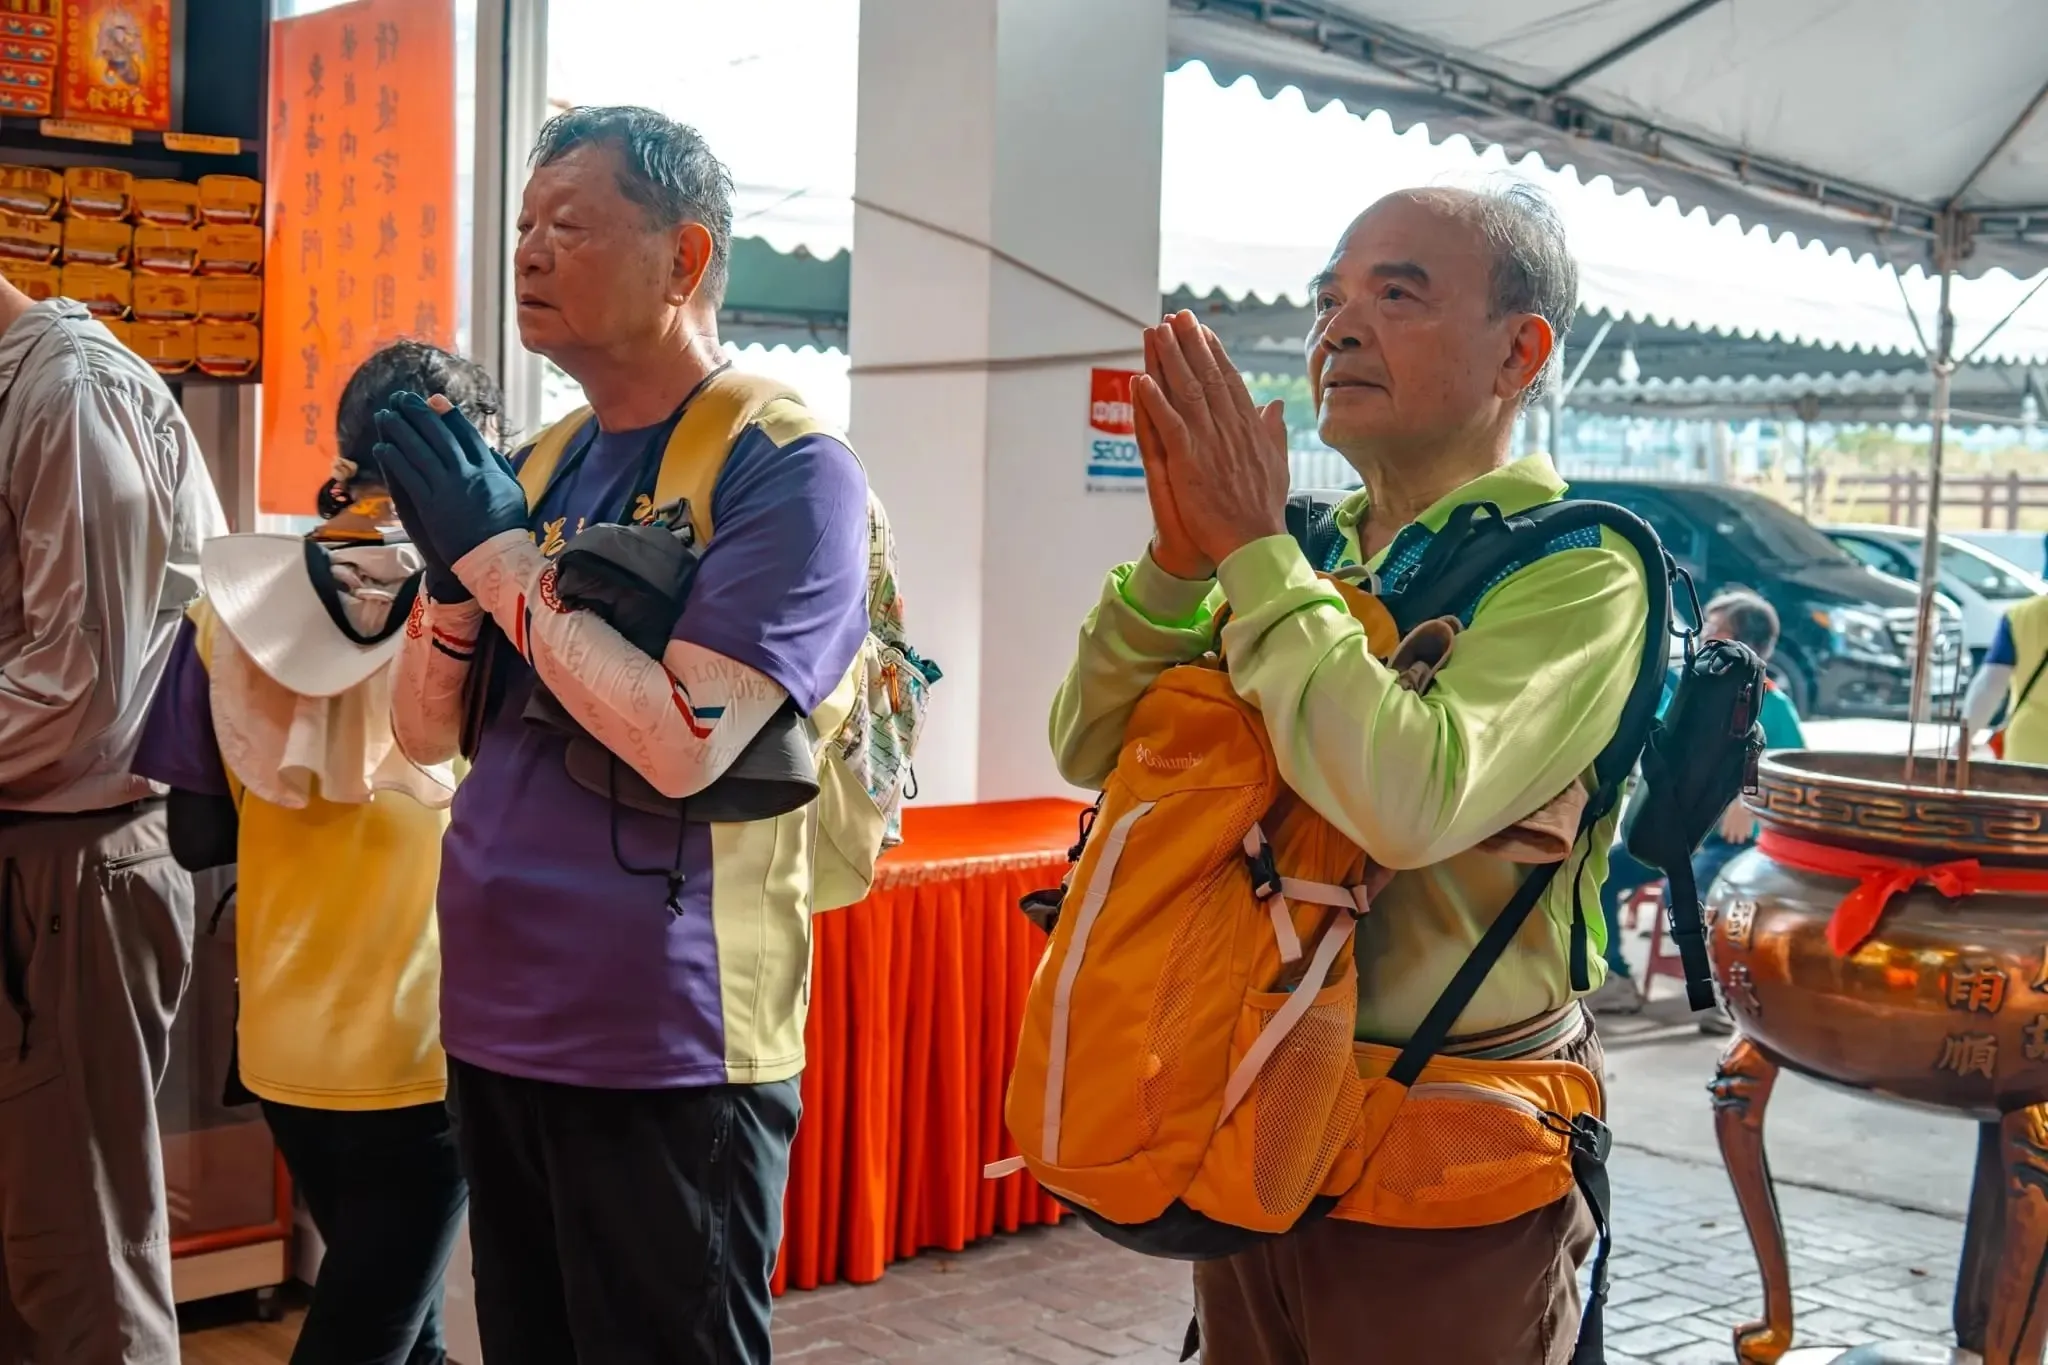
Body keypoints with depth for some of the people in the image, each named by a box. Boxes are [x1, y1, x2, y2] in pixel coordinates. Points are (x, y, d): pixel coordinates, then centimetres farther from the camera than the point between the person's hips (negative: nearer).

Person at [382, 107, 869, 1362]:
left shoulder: (788, 470, -12)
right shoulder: (543, 464, 10)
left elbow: (685, 740, -23)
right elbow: (427, 733, 10)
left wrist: (500, 553, -17)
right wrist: (451, 565, -9)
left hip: (664, 1054, -7)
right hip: (497, 1025, 7)